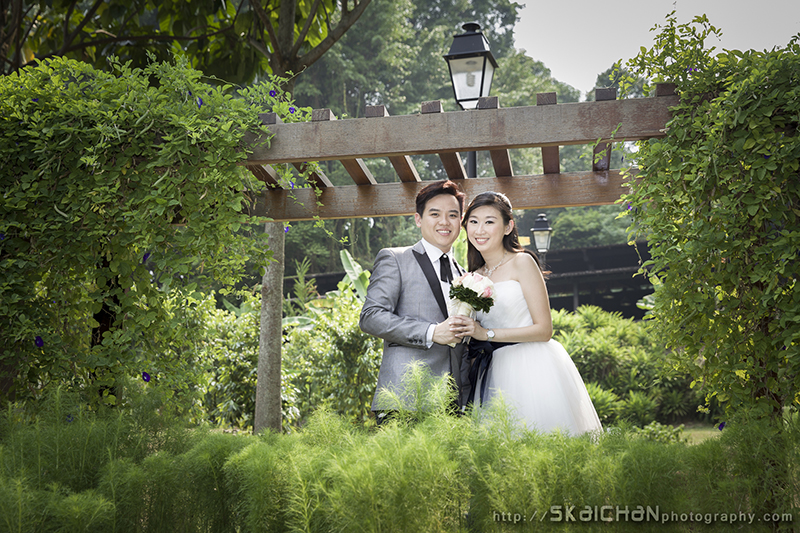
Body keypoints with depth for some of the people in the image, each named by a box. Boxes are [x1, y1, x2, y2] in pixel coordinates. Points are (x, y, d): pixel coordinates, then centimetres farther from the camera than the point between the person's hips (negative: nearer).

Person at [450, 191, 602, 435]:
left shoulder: (522, 262, -4)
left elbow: (544, 329, -9)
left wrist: (487, 333, -14)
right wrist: (467, 332, 1)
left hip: (533, 368, -5)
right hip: (496, 374, 5)